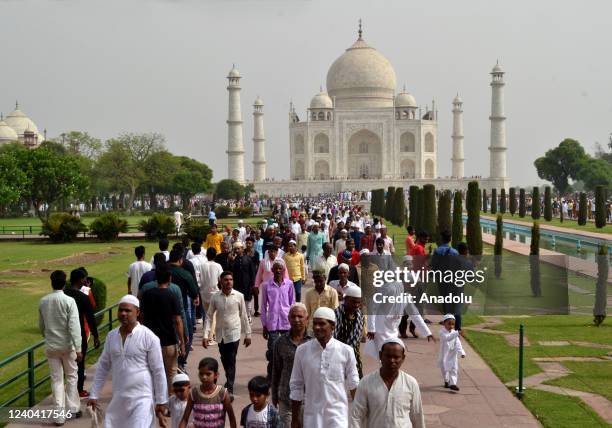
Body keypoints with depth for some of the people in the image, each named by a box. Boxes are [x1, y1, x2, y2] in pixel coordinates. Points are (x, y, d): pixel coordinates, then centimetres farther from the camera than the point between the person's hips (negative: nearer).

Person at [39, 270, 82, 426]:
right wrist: (78, 348, -18)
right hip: (67, 345, -3)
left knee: (56, 379, 8)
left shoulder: (43, 301, 0)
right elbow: (74, 326, -19)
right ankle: (72, 408, 20)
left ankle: (59, 415, 8)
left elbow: (41, 325, 12)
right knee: (71, 376, 16)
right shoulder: (69, 301, -13)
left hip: (51, 346, 3)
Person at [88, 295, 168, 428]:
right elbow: (103, 367, 13)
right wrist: (94, 395, 10)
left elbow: (158, 371, -7)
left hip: (142, 399, -5)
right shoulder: (111, 336, 6)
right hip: (118, 399, 5)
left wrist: (161, 402, -6)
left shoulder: (149, 337, -10)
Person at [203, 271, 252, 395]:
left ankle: (229, 388, 2)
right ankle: (229, 379, 39)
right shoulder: (215, 297, -4)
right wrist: (206, 335, -6)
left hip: (234, 333, -3)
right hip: (221, 334, 3)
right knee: (224, 360, 16)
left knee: (231, 361, -4)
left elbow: (244, 316, 1)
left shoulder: (239, 296, -7)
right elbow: (209, 316, 0)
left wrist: (248, 334, 4)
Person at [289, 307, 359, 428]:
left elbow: (354, 385, 4)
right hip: (312, 415, 2)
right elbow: (296, 386, 5)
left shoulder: (345, 351, -4)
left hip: (338, 415, -2)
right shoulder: (302, 350, -1)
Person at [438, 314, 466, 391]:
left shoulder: (454, 333, -3)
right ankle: (446, 381, 35)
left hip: (453, 355, 3)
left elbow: (458, 343, -5)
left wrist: (462, 352, -17)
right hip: (444, 355, -3)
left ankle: (453, 384, -4)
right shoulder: (442, 332, -17)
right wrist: (457, 333, -47)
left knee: (454, 369, -4)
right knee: (444, 369, 12)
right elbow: (447, 337, -38)